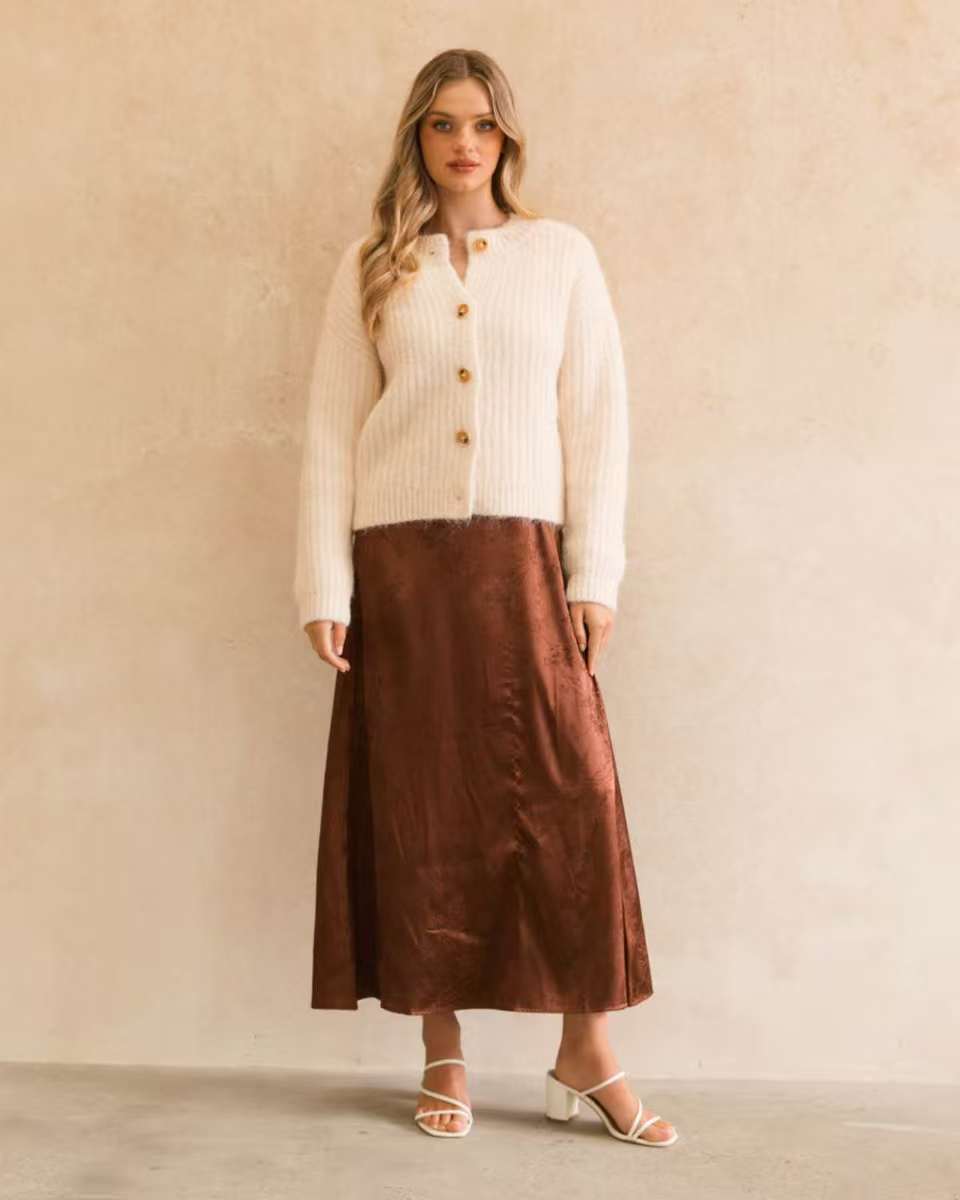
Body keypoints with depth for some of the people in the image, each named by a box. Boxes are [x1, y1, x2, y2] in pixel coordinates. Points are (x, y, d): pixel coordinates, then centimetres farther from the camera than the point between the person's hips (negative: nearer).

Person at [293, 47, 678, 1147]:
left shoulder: (561, 254, 9)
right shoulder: (370, 267, 9)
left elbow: (596, 418, 5)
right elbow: (330, 428, 5)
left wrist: (594, 574, -2)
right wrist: (324, 587, -2)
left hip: (523, 558, 0)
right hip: (400, 561, 1)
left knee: (570, 795, -4)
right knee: (421, 808, 3)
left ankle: (586, 1053, 9)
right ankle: (442, 1055, 14)